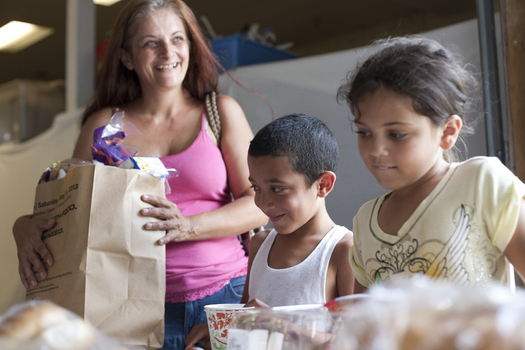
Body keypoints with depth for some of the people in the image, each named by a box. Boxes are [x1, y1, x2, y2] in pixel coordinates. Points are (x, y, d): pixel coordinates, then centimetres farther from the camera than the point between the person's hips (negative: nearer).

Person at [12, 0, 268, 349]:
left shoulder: (221, 112, 5)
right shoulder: (103, 125, 7)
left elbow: (259, 205, -3)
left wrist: (189, 226, -19)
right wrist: (25, 226, -13)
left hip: (224, 294, 0)